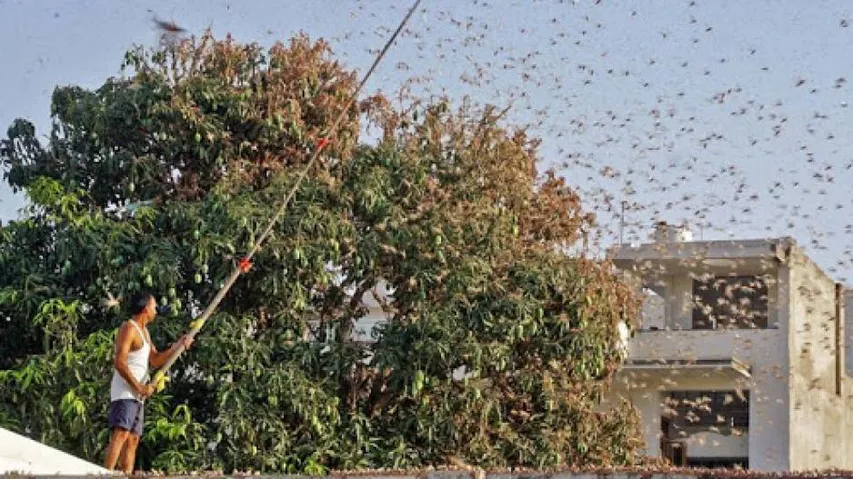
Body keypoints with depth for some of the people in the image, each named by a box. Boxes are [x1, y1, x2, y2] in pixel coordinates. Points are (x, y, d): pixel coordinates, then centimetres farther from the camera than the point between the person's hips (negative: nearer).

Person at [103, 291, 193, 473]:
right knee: (121, 433, -23)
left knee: (133, 439, 5)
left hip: (137, 395, 10)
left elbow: (155, 361, 22)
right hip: (124, 392, -10)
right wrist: (139, 387, -19)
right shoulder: (128, 328, -9)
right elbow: (119, 363, -17)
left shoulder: (144, 331, 22)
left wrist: (177, 346, 13)